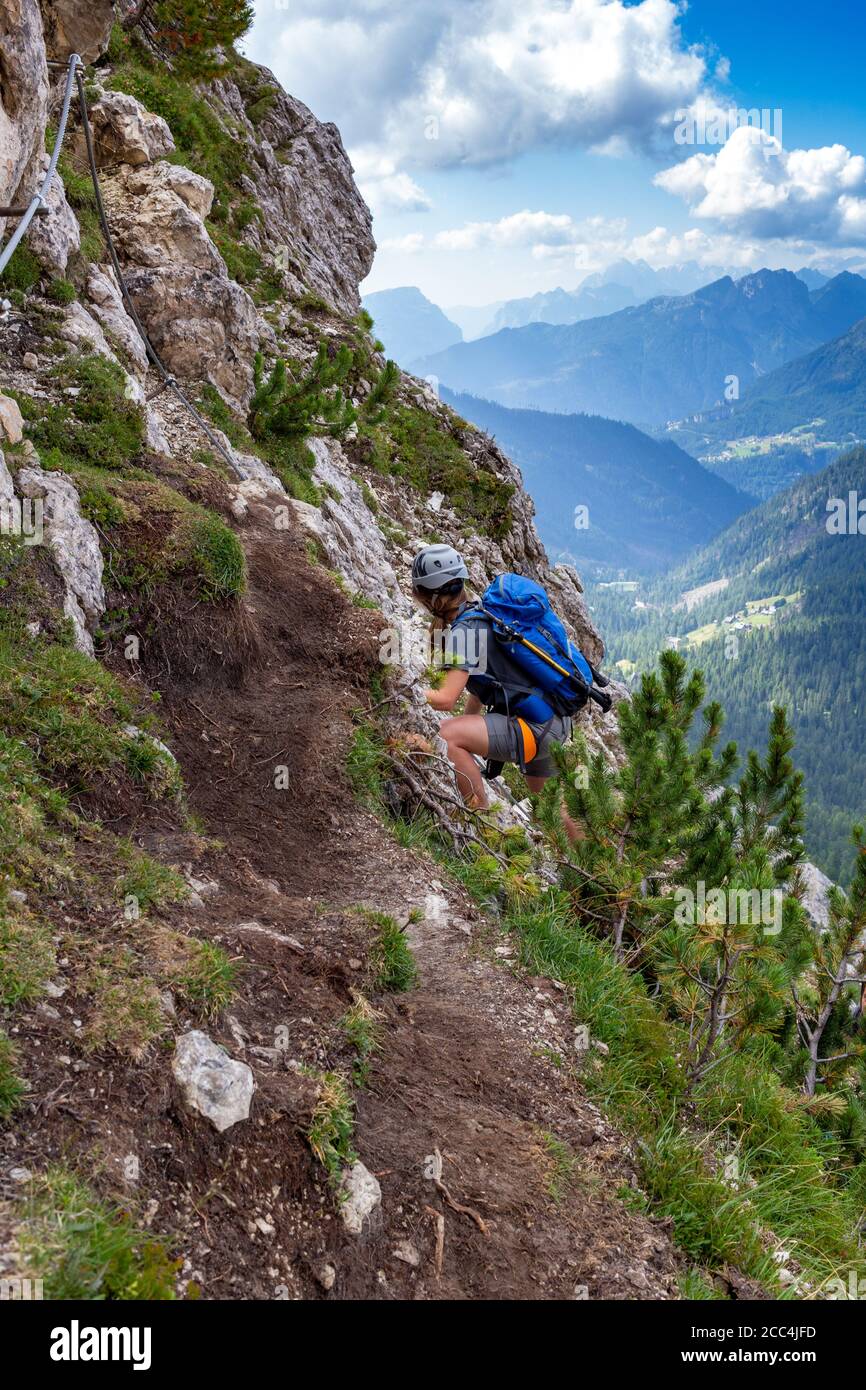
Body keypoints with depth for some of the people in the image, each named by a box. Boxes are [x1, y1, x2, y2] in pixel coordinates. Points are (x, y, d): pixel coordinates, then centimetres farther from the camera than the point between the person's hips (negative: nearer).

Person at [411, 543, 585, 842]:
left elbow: (446, 699, -25)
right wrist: (467, 736, 20)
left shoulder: (464, 630, -19)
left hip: (536, 727, -10)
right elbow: (478, 688, 19)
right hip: (553, 722, 10)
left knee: (447, 735, -23)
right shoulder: (479, 614, 11)